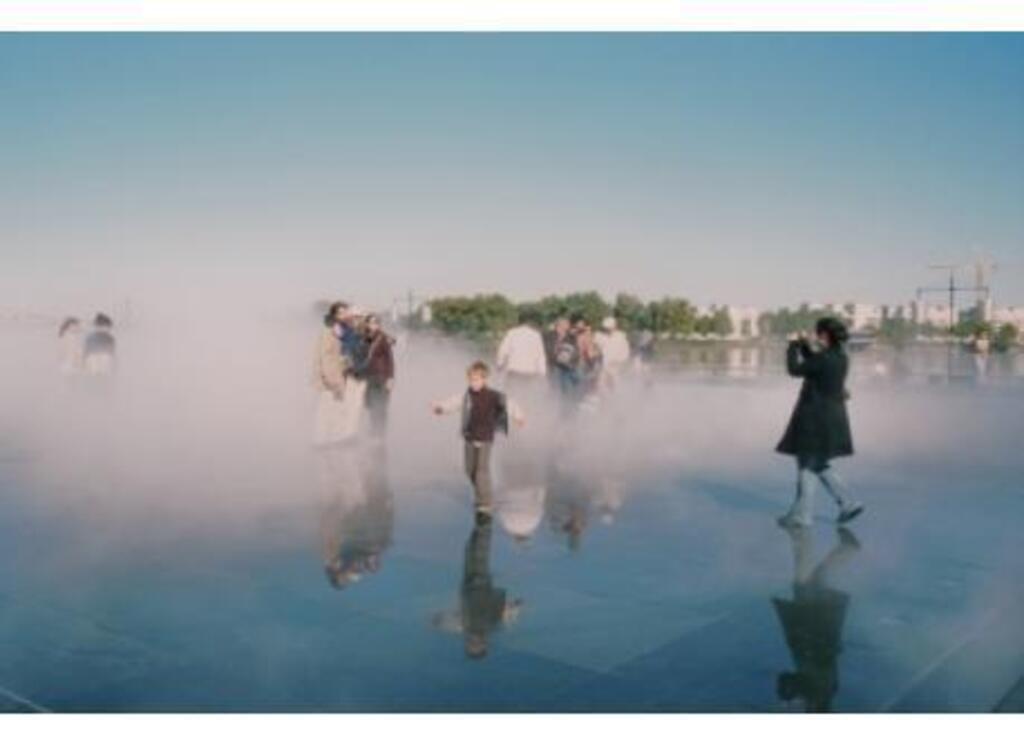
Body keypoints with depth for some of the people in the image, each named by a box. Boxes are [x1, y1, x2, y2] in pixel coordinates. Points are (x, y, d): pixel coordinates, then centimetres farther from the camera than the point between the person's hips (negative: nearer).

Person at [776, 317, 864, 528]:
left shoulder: (824, 358, -20)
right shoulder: (841, 357, 7)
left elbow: (795, 370, -12)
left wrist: (793, 348, 2)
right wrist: (804, 346, 17)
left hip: (817, 419, -9)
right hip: (832, 416, 9)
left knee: (807, 465, 1)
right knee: (820, 465, 19)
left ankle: (801, 515, 8)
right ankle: (847, 504, 15)